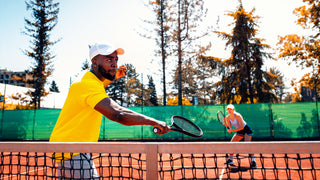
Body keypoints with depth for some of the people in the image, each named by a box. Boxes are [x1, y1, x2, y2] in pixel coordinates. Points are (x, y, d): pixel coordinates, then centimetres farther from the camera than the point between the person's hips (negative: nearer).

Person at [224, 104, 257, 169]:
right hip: (239, 131, 7)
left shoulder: (237, 115, -26)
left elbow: (242, 127, -28)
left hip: (247, 130, -6)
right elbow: (230, 128, -6)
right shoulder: (227, 118, -8)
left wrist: (232, 130, -32)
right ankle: (230, 159, 14)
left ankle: (253, 162, -15)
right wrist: (229, 129, -29)